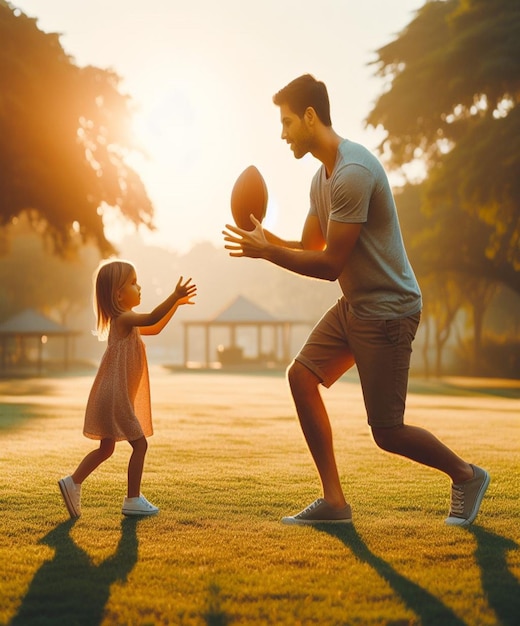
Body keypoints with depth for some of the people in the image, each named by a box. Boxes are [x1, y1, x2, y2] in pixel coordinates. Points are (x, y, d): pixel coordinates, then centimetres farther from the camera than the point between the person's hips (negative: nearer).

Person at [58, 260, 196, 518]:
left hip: (115, 398, 10)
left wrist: (176, 303, 21)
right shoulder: (124, 319, -15)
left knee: (106, 448, 16)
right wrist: (175, 296, -32)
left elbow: (155, 329, 27)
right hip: (116, 398, -10)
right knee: (139, 444, -4)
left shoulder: (126, 321, 17)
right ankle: (133, 500, 2)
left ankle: (73, 483, 16)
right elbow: (153, 318, -32)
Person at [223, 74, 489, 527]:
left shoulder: (353, 173, -23)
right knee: (302, 375, 4)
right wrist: (266, 241, -2)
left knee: (387, 431, -4)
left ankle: (467, 476, 22)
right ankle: (334, 501, 9)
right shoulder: (323, 176, 10)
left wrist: (267, 252, -16)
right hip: (355, 304, 10)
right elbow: (310, 246, 16)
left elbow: (330, 264, -23)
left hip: (388, 309, -10)